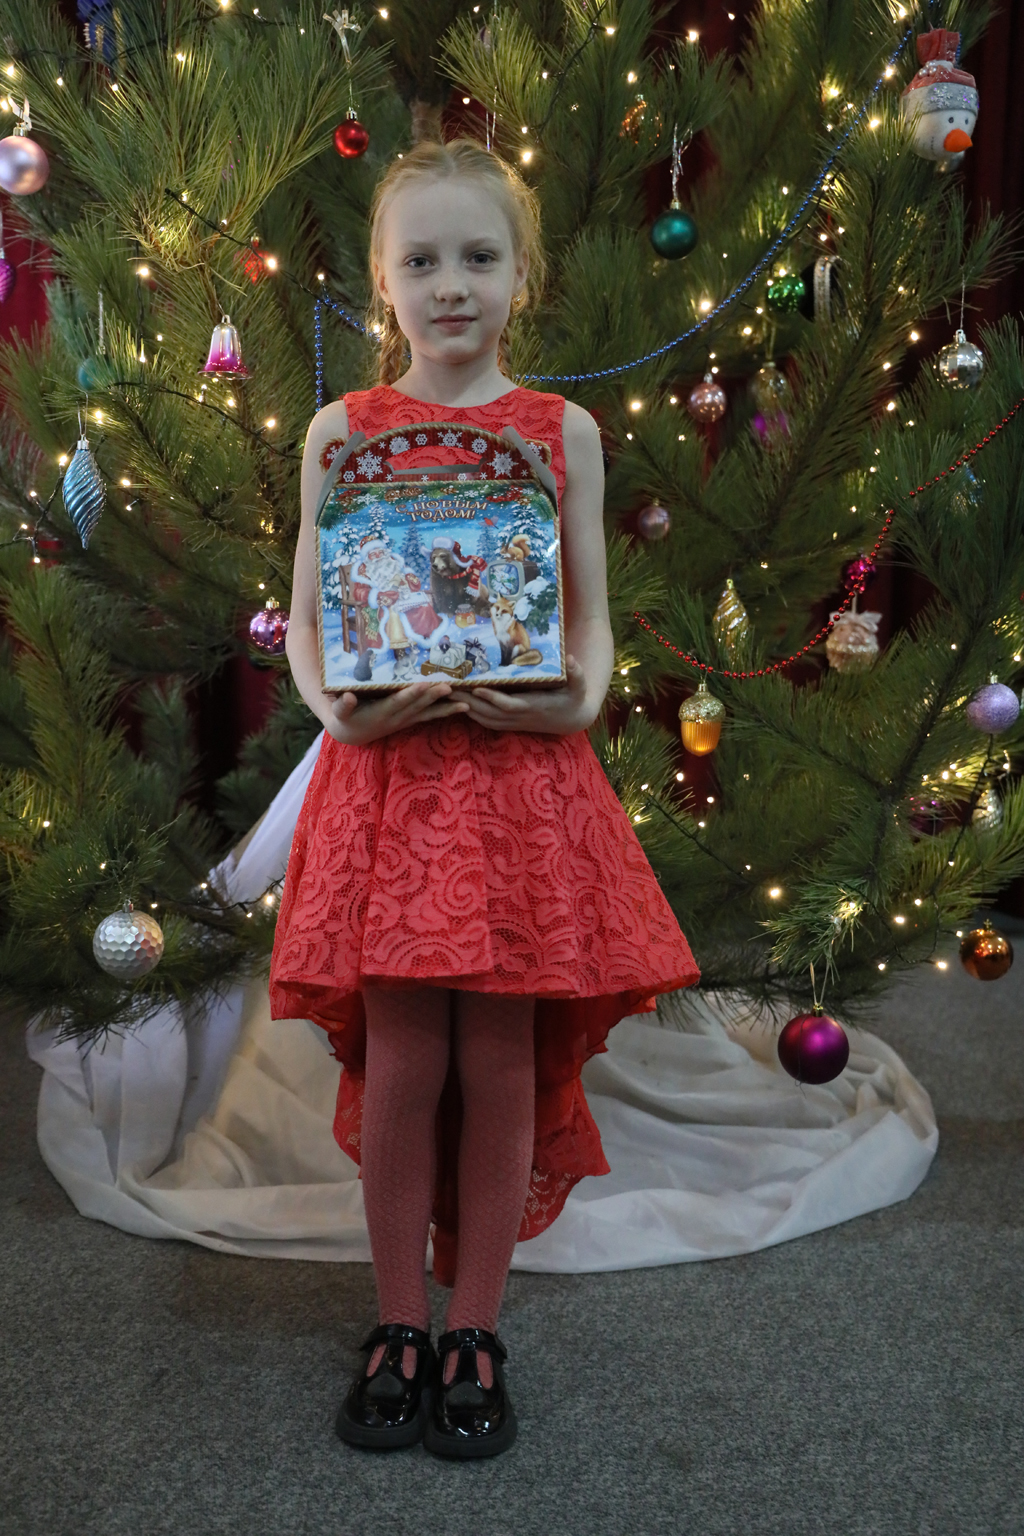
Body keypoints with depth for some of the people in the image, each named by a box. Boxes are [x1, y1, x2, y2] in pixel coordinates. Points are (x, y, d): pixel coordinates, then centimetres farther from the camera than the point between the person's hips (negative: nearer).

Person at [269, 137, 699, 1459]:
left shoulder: (562, 431, 7)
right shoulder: (342, 428, 6)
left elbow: (589, 614, 7)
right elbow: (305, 615, 5)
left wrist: (575, 702, -12)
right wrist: (336, 709, -13)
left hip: (524, 774, 1)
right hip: (386, 771, 0)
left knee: (501, 1062, 5)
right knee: (400, 1063, 4)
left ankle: (476, 1330, 24)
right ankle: (398, 1323, 25)